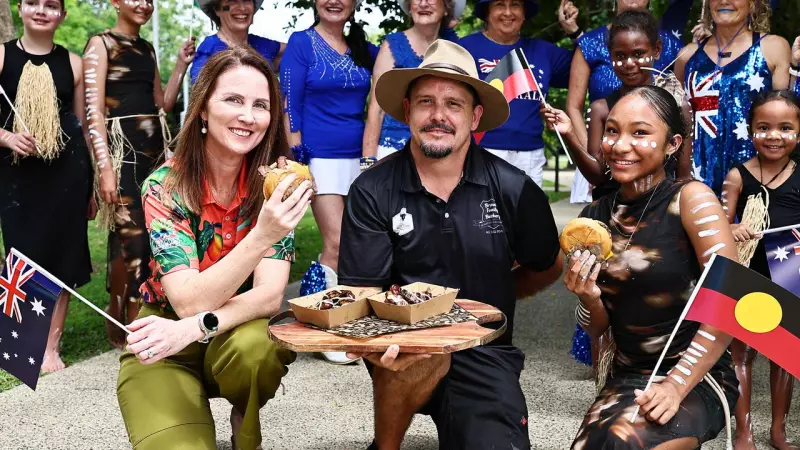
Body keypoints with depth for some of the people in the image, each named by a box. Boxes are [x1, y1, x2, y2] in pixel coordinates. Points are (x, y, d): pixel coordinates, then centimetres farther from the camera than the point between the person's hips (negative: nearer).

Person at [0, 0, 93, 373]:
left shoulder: (73, 63, 6)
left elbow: (84, 125, 10)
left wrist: (93, 183, 9)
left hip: (65, 171, 1)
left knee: (61, 256, 3)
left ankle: (51, 347, 13)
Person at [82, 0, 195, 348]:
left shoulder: (147, 49, 18)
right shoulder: (101, 43, -2)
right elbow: (94, 110, -10)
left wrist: (182, 65, 10)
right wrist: (105, 167, -17)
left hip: (154, 148, 7)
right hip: (122, 149, -7)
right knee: (132, 239, -11)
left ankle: (132, 323, 13)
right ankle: (118, 325, 4)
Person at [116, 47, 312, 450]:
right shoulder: (165, 187, -17)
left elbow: (270, 294, -17)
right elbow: (188, 301, -25)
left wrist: (196, 327, -34)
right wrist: (261, 236, -39)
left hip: (239, 333, 2)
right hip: (165, 346, -2)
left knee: (256, 348, -32)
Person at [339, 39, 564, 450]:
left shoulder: (512, 189, -3)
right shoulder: (372, 191, -7)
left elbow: (547, 268, 14)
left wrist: (490, 300, 6)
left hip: (484, 353, 1)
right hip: (403, 351, -1)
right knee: (424, 345, -34)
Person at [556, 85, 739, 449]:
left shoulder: (691, 199, -11)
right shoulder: (594, 217, 3)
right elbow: (596, 330, 10)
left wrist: (676, 385, -19)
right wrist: (588, 298, -11)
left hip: (698, 380, -4)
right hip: (625, 379, 4)